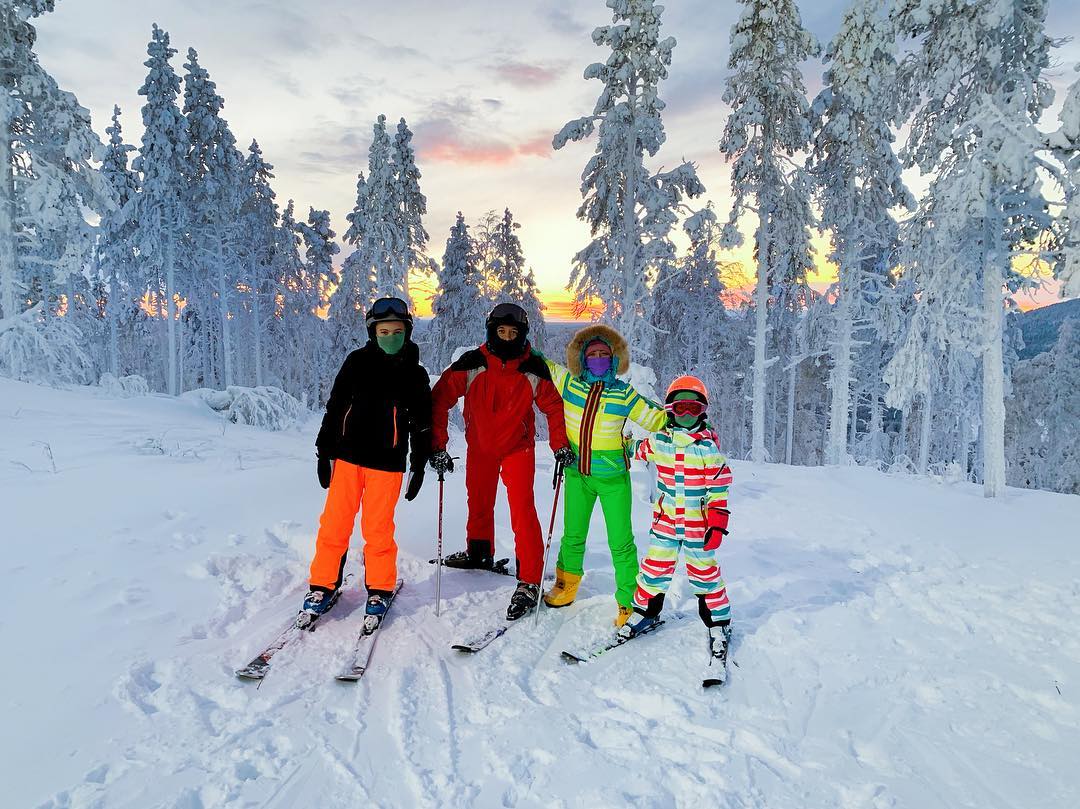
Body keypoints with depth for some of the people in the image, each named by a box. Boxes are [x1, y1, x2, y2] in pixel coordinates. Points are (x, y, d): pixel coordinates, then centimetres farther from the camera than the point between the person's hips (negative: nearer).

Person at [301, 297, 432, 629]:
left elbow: (422, 423, 9)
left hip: (387, 462, -1)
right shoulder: (357, 362, 5)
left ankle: (380, 591, 19)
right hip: (347, 456, 1)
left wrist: (419, 465, 6)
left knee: (378, 529, 3)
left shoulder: (415, 374, 5)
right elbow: (334, 407, 7)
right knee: (334, 523, 4)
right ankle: (323, 586, 20)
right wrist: (324, 451, 4)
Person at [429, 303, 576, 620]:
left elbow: (553, 405, -1)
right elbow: (440, 399, -12)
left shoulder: (533, 369, -14)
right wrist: (437, 445, -16)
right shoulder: (472, 364, -16)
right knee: (479, 503, 18)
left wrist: (560, 445, -10)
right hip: (480, 446, 2)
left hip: (518, 448, -2)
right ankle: (480, 553, 44)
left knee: (522, 509, -12)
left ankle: (529, 582, -5)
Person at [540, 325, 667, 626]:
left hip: (613, 477, -2)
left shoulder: (624, 394, -7)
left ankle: (629, 602, 14)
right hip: (577, 474, 3)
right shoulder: (569, 383, -2)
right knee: (572, 536, 17)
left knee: (620, 542, -1)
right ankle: (566, 587, 40)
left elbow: (656, 419, -2)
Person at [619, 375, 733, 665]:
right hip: (665, 521, 3)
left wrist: (717, 524, -11)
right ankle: (646, 610, 28)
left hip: (698, 524, -2)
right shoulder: (659, 441, -1)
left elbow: (718, 488, -7)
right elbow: (638, 449, 22)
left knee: (705, 572, 7)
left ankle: (718, 622, 25)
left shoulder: (709, 446, -8)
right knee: (655, 567, 7)